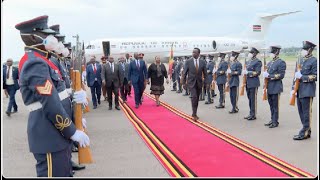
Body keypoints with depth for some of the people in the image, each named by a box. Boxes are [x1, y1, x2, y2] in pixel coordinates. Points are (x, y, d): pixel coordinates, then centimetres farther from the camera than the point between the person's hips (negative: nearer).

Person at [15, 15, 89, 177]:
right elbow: (51, 105, -25)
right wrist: (72, 131, -18)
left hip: (56, 133, 10)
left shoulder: (38, 61, 14)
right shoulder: (35, 63, -19)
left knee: (65, 173, 20)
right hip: (49, 136, -10)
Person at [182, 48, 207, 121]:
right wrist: (184, 83, -3)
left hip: (199, 83, 3)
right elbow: (185, 73, -1)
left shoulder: (202, 62, 1)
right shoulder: (188, 61, -5)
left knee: (197, 98, 11)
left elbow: (205, 73, 6)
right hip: (191, 82, -3)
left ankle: (194, 113, 24)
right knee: (194, 97, -17)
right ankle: (194, 114, -12)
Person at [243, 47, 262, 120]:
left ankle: (253, 115, 4)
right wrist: (245, 72, 7)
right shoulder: (248, 61, 16)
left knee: (253, 99, -3)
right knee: (250, 99, 13)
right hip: (248, 83, 8)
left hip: (254, 83, -8)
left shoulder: (258, 62, -9)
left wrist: (248, 73, -19)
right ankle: (251, 114, 22)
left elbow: (257, 72, -15)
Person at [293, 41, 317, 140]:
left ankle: (305, 133, 3)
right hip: (300, 91, 8)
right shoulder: (302, 61, 16)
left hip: (308, 91, -8)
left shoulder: (314, 61, -7)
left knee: (306, 112, -3)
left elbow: (315, 77, -11)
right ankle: (307, 131, 22)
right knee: (301, 112, 11)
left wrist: (302, 77, -16)